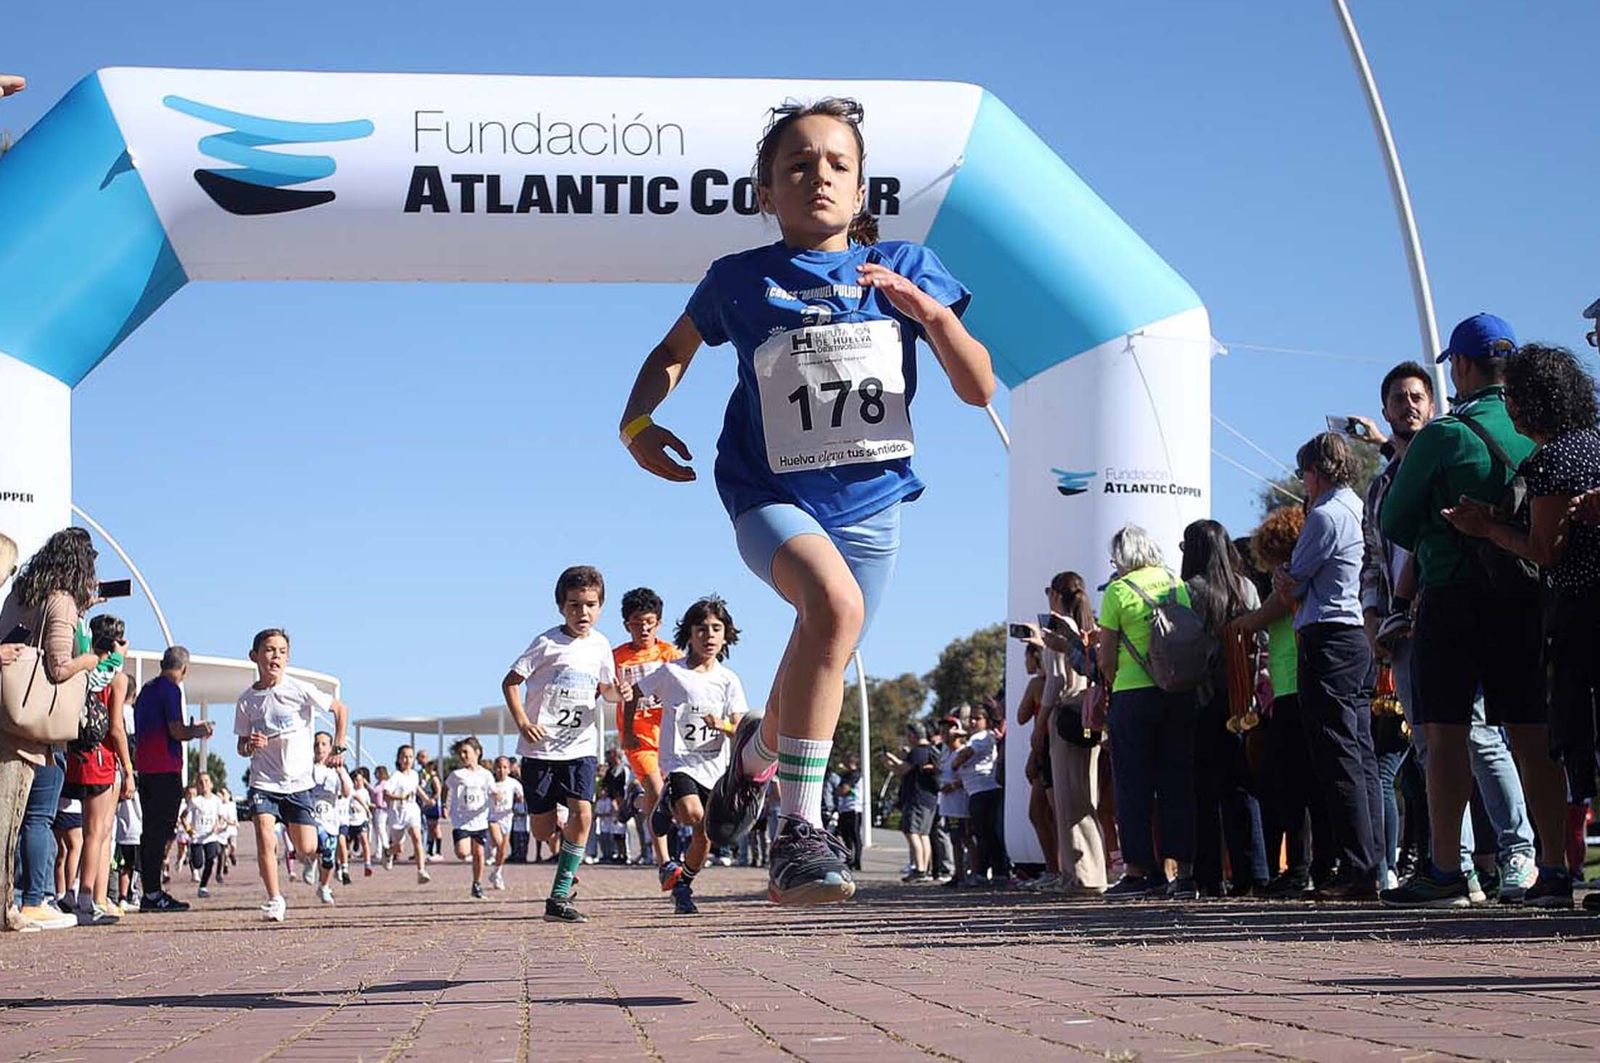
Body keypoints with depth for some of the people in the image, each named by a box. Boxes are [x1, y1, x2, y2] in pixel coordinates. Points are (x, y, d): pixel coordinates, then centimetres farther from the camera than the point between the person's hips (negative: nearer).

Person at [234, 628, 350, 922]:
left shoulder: (299, 691, -8)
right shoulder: (247, 701, -1)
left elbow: (340, 709, 4)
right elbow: (242, 746, 9)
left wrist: (338, 749, 0)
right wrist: (250, 746, -15)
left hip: (298, 781, 0)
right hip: (263, 782, 0)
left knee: (307, 849, 0)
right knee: (265, 839, -20)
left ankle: (291, 828, 36)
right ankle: (274, 900, -8)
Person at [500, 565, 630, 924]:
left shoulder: (600, 645, 4)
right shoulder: (547, 644, -9)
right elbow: (510, 682, -5)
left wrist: (617, 691, -6)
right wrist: (522, 722, -17)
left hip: (580, 746, 3)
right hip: (540, 746, -2)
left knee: (582, 813, -17)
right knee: (543, 830, 0)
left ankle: (560, 897, -11)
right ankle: (564, 834, 39)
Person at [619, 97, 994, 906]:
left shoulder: (906, 269, 3)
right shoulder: (741, 280, 1)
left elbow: (978, 390, 0)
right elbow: (674, 351, 18)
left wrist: (928, 309, -17)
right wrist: (639, 419, -1)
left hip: (867, 500, 3)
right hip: (770, 493, -3)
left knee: (820, 665, 15)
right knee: (836, 601, -33)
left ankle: (757, 756, 53)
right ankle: (799, 830, -30)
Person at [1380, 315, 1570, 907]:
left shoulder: (1442, 436, -9)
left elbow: (1394, 525, -1)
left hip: (1454, 598, -5)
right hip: (1526, 601, 5)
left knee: (1445, 734, -1)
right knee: (1532, 735, 7)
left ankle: (1444, 874, -3)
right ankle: (1554, 871, 5)